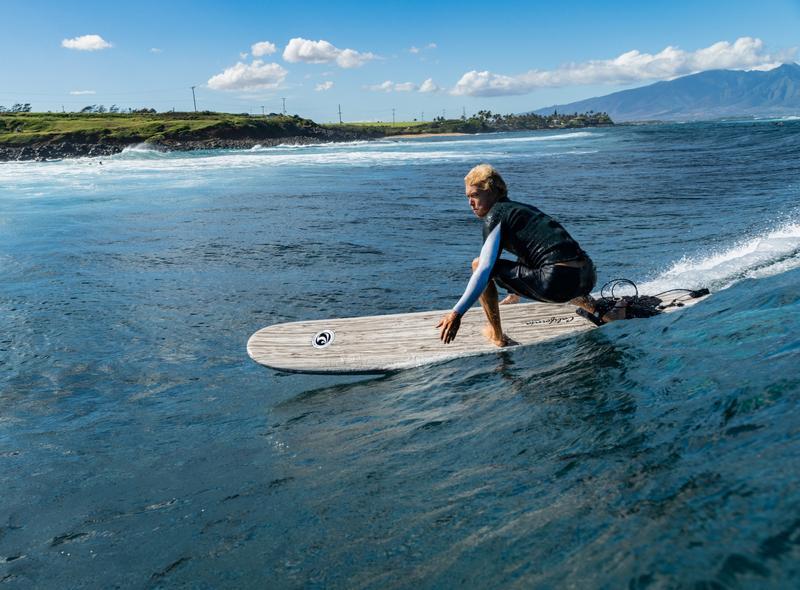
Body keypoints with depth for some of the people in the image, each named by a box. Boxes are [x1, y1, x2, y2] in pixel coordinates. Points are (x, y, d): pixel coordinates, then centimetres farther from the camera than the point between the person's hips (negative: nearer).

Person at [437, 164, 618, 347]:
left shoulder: (495, 215, 0)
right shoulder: (523, 209, 26)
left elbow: (485, 269, -11)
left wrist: (457, 313, -12)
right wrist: (515, 293, 53)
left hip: (556, 281, -9)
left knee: (478, 265, 0)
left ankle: (496, 335, 6)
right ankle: (601, 309, 36)